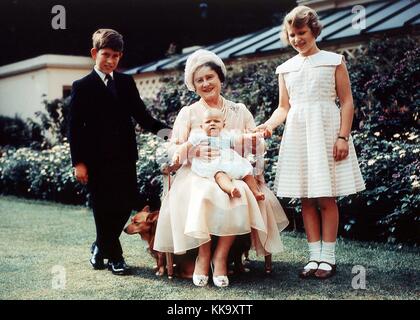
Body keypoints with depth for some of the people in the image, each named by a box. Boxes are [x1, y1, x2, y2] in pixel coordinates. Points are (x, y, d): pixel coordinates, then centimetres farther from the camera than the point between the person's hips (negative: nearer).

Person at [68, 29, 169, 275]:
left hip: (125, 156, 4)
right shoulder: (82, 87, 1)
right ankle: (114, 256, 15)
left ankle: (101, 246, 27)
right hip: (97, 159, -4)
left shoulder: (127, 83, 12)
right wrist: (78, 162, -9)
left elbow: (141, 114, 9)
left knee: (127, 204, 6)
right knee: (104, 208, 1)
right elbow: (75, 127, -2)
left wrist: (162, 129, -9)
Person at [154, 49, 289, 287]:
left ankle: (220, 257, -18)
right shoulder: (188, 113, 10)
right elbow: (173, 149, 1)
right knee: (203, 195, -35)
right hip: (198, 175, -1)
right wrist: (197, 151, -19)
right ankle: (203, 256, -16)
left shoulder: (240, 111, 15)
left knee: (241, 194, -33)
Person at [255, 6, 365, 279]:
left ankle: (328, 257, 6)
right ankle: (315, 256, 11)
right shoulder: (286, 69, 13)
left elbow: (347, 101, 0)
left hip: (326, 130, -3)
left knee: (327, 198, -3)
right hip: (297, 133, 4)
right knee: (306, 199, 4)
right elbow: (284, 107, 14)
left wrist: (343, 137, -10)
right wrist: (269, 124, -7)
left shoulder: (333, 61, 3)